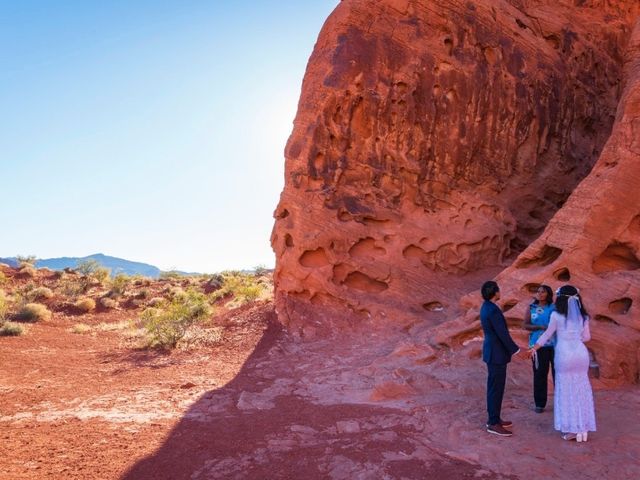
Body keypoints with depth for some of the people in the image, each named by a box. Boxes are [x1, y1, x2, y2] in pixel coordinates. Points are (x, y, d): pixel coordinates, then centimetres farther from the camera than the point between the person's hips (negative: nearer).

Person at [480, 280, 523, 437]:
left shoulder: (486, 307, 9)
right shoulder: (493, 310, -24)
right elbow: (503, 334, -23)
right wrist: (516, 350, -13)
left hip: (492, 351, 10)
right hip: (497, 353, -10)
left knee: (494, 387, 17)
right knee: (497, 388, -2)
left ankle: (494, 418, 26)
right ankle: (494, 423, 6)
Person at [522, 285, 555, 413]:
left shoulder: (555, 308, 5)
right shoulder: (531, 308, 6)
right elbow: (525, 325, -1)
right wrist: (540, 327, -14)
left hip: (555, 345, 0)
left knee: (558, 372, 1)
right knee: (540, 374, 2)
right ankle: (540, 404, 13)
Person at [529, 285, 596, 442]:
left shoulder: (556, 315, -7)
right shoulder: (583, 316, 4)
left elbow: (547, 334, 2)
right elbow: (586, 337, 12)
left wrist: (534, 348, 15)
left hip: (565, 354, -4)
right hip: (581, 353, 4)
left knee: (566, 391, 5)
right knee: (581, 390, 11)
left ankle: (571, 429, 7)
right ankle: (582, 429, 15)